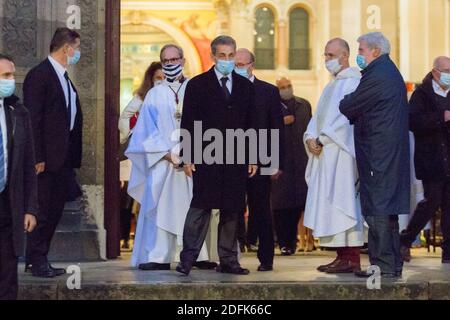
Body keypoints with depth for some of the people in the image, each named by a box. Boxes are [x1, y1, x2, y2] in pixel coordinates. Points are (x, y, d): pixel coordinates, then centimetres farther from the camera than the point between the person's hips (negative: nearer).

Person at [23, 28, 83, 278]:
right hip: (49, 159, -9)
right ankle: (36, 261, 7)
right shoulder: (39, 75, -10)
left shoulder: (65, 77, 17)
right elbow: (33, 119, -15)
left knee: (54, 212, 11)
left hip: (65, 158, 9)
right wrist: (38, 158, -19)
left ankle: (40, 260, 18)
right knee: (44, 212, -2)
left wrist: (74, 156, 11)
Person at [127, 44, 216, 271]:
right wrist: (167, 153, -9)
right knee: (160, 207, -4)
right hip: (163, 161, 0)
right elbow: (149, 130, 4)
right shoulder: (154, 95, 10)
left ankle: (200, 255, 3)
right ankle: (159, 257, -3)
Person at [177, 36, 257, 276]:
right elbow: (188, 123, 1)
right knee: (200, 208, -7)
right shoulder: (198, 84, 4)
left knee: (232, 211, 5)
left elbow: (251, 124, 13)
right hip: (205, 158, -3)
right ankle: (187, 259, -5)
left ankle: (228, 261, 12)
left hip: (237, 160, 3)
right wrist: (187, 157, -6)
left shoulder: (245, 86, 13)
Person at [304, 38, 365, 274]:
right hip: (326, 152, 9)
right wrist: (311, 137, 0)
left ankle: (352, 259, -8)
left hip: (342, 152, -9)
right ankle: (342, 257, 8)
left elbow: (345, 118, -16)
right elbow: (320, 116, 17)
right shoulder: (333, 85, 21)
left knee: (343, 201, -10)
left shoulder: (353, 82, -8)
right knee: (331, 204, 6)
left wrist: (322, 140, -15)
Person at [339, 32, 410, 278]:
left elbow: (348, 108, -10)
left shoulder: (377, 76, -15)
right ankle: (392, 264, 19)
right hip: (392, 153, 10)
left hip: (378, 154, -10)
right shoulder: (390, 72, 17)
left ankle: (383, 265, -6)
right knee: (387, 208, 14)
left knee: (378, 209, -7)